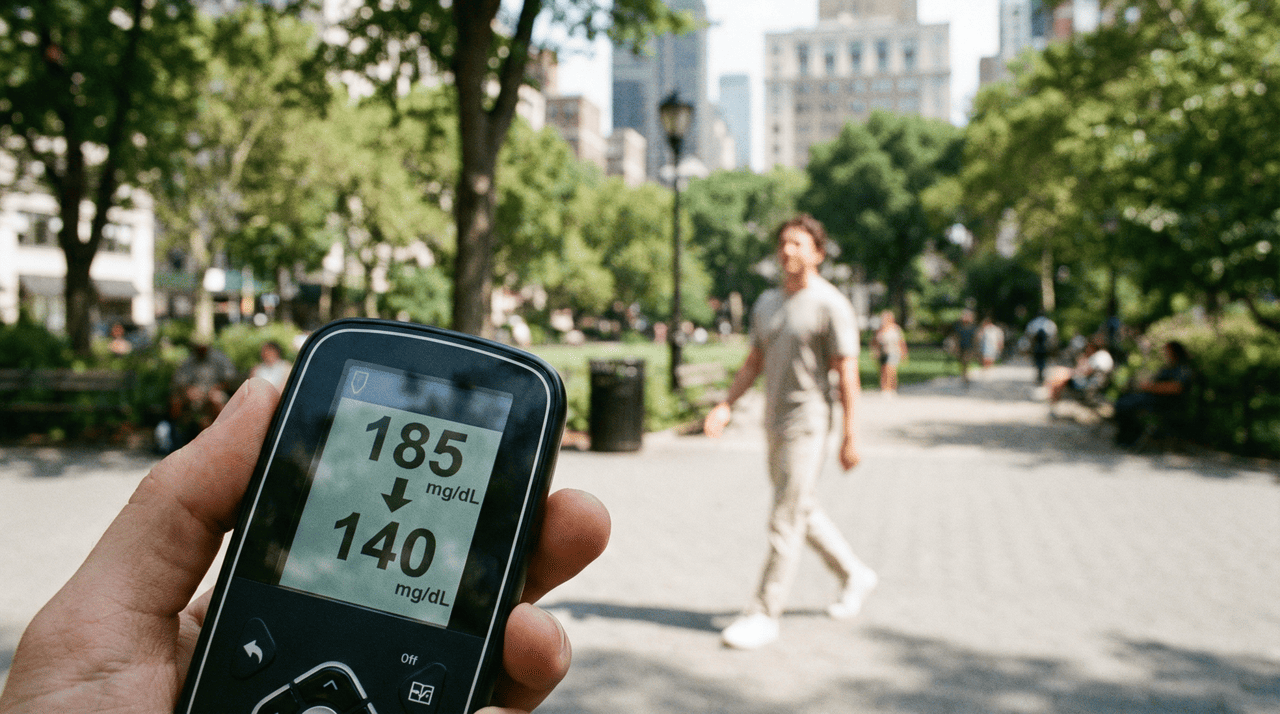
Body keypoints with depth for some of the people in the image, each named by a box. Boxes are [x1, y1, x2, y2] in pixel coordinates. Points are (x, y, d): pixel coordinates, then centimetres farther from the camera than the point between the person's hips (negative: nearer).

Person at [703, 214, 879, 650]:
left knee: (786, 522, -5)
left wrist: (850, 435, -16)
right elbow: (754, 362, 15)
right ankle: (853, 575, 38)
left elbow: (847, 372, -13)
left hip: (807, 425, -8)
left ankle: (764, 616, 4)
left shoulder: (830, 305, -11)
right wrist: (726, 405, 2)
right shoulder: (767, 303, 11)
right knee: (803, 513, 18)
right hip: (774, 422, 8)